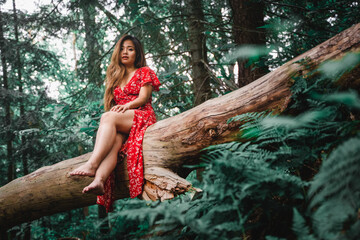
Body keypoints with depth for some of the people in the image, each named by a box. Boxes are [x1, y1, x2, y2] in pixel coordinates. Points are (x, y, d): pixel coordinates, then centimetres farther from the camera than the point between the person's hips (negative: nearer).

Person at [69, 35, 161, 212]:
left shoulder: (144, 72, 16)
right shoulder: (115, 76, 30)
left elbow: (143, 98, 0)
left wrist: (127, 106, -20)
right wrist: (115, 108, -1)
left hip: (142, 116, -3)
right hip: (119, 124, 4)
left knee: (108, 117, -34)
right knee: (114, 140, -34)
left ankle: (91, 165, -51)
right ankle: (99, 180, -62)